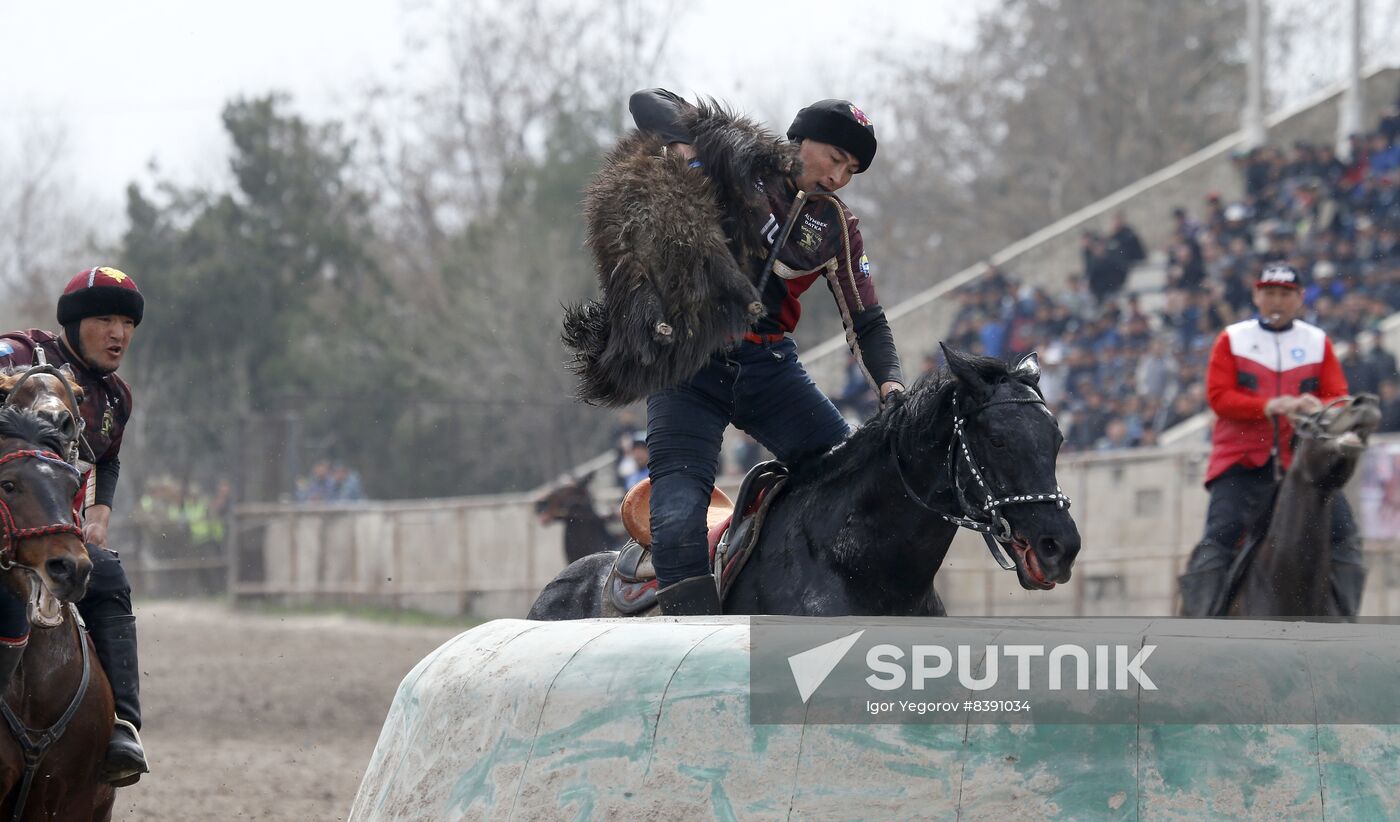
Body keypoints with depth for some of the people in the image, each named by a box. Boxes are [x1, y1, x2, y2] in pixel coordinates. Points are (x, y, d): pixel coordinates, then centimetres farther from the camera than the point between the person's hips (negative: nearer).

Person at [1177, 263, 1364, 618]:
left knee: (1342, 530, -9)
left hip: (1303, 459, 2)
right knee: (1221, 533, -15)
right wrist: (1267, 406, -20)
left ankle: (1346, 619, 0)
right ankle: (1196, 619, -13)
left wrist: (1317, 407, -18)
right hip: (1242, 458, -2)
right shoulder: (1232, 340, 7)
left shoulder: (1318, 342, 12)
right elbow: (1218, 395, -4)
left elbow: (1339, 399, 7)